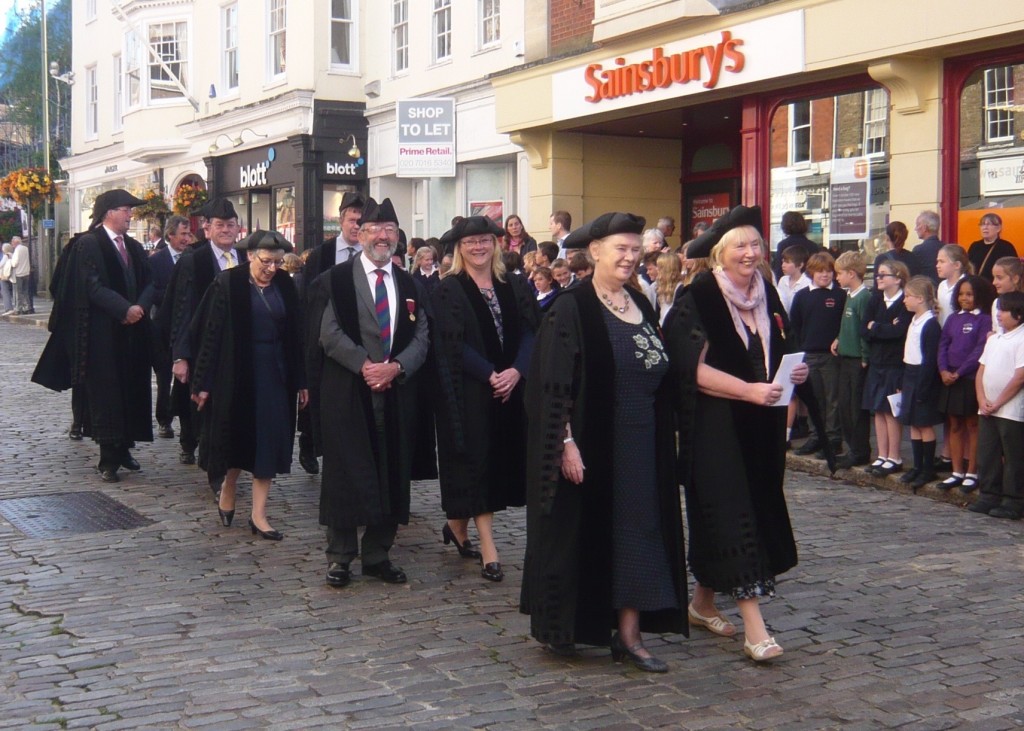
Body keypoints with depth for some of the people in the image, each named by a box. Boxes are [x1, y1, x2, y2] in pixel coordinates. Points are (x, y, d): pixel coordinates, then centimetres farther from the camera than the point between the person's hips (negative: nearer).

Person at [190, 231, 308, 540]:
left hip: (274, 372, 4)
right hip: (237, 372, -3)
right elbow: (210, 334, -10)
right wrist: (204, 383, -12)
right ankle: (227, 491, 33)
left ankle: (258, 515, 7)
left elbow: (294, 334, 5)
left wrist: (300, 381, 4)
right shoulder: (228, 284, -9)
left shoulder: (285, 285, 2)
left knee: (269, 439, 2)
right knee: (238, 434, 7)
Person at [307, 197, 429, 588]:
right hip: (347, 392, -4)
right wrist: (365, 365, -17)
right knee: (345, 473, 1)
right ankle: (340, 556, 12)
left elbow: (422, 336, 5)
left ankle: (378, 554, 18)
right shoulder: (336, 279, 0)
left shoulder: (409, 284, 11)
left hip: (396, 392, 4)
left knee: (390, 474, 7)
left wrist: (396, 366, -12)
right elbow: (329, 332, -8)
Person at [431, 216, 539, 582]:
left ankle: (457, 526, 28)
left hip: (511, 388, 5)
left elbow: (529, 332, 2)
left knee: (500, 459, 9)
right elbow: (453, 345, -11)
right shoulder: (449, 291, -4)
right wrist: (490, 376, -19)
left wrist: (516, 371, -15)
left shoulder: (514, 287, 9)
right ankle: (488, 548, -2)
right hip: (469, 393, -5)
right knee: (477, 460, -4)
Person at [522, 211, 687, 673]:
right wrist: (566, 443, -19)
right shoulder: (572, 309, -10)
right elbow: (554, 386, -14)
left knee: (637, 535, 5)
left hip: (640, 445, 6)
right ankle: (562, 627, 20)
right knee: (581, 531, 4)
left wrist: (663, 438, 13)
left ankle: (629, 634, 10)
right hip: (590, 443, -6)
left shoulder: (641, 306, 10)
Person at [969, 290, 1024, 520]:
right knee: (987, 455, 11)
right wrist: (982, 400, -2)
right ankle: (989, 496, 20)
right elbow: (981, 371, 12)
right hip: (987, 410, 7)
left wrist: (998, 403, -13)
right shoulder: (994, 339, 14)